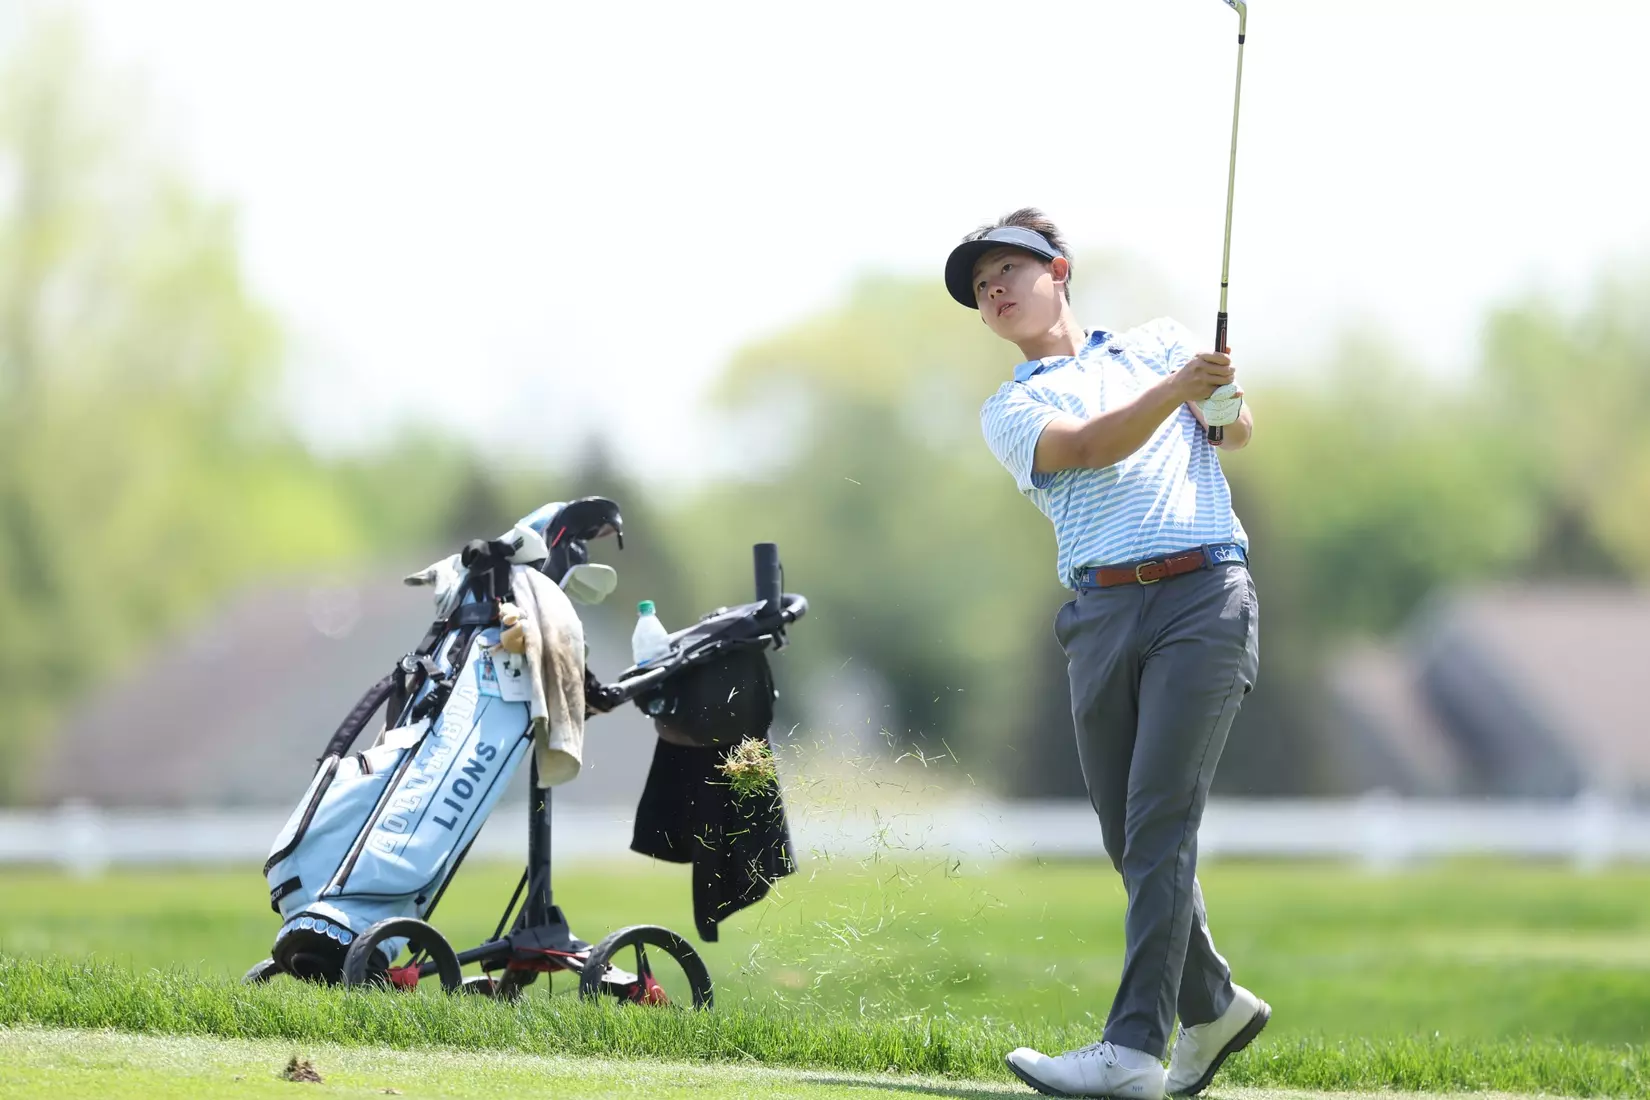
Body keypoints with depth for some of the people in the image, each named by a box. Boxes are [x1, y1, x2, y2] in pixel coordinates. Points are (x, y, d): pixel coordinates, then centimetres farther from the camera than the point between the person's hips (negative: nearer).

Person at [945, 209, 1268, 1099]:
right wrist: (1173, 389, -22)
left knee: (1159, 824, -14)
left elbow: (1237, 431, 13)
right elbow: (1088, 446, -5)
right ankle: (1211, 1006, 23)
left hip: (1203, 594, -3)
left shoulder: (1159, 341, 21)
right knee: (1127, 837, 1)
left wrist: (1220, 399, -11)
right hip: (1102, 613, 3)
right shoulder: (1010, 410, 16)